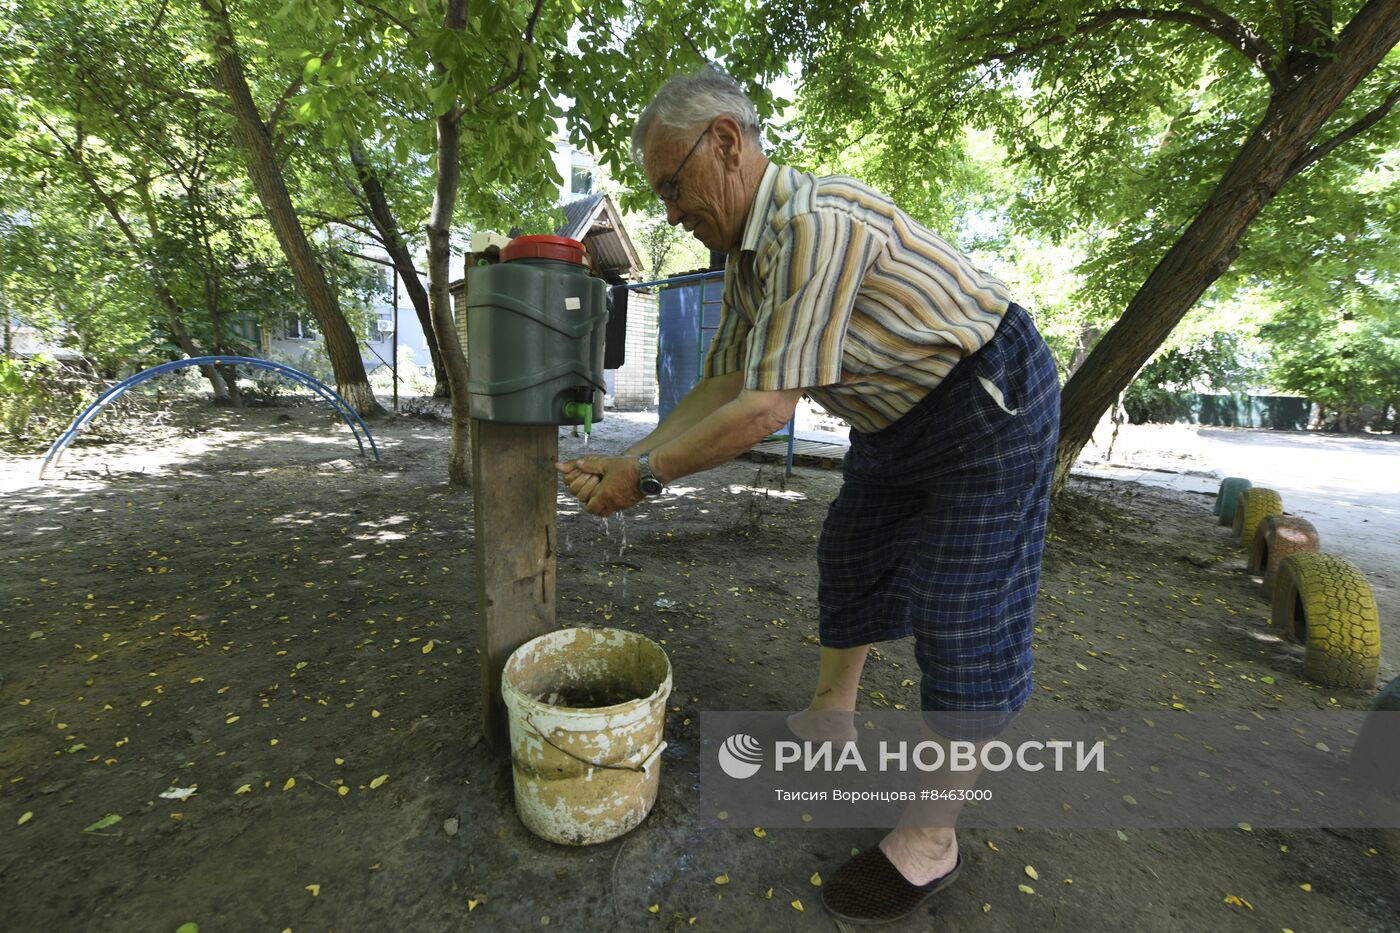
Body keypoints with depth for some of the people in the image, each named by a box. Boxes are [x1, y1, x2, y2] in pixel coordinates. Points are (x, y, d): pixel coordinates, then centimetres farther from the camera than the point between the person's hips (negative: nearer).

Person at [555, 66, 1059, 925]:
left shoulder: (817, 223, -28)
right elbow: (723, 386, 4)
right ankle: (830, 716, 37)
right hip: (900, 419, 10)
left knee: (962, 616, -4)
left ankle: (933, 840, 13)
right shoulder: (748, 251, 3)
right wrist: (628, 459, -2)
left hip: (991, 403, -9)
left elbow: (765, 412, -30)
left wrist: (650, 476, -19)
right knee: (851, 563, 15)